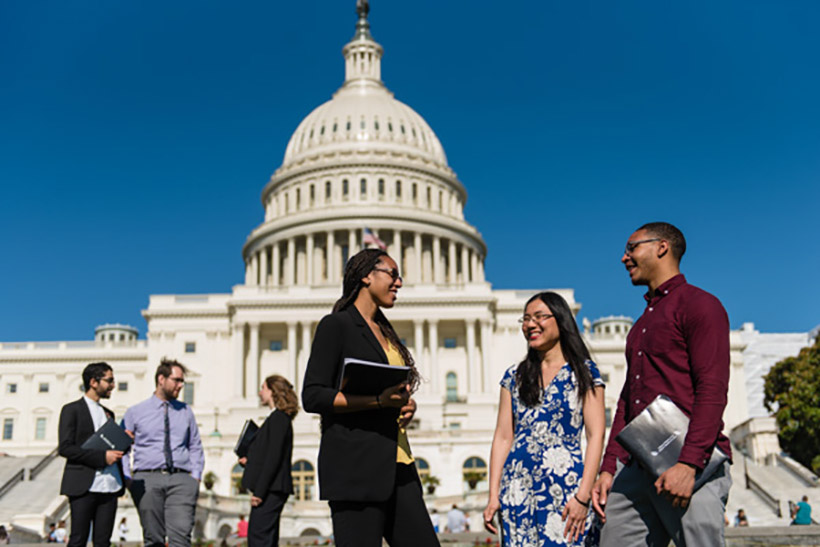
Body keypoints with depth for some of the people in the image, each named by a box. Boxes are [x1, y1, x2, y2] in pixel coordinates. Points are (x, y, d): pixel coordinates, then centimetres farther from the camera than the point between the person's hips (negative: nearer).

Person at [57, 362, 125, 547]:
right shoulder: (72, 410, 0)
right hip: (84, 487, -6)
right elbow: (65, 448, -10)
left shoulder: (108, 413, 21)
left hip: (109, 486, 6)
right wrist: (102, 457, -16)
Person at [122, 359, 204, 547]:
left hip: (181, 479, 1)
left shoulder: (186, 412, 16)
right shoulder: (135, 412, 8)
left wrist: (196, 476, 9)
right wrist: (128, 478, -1)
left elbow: (195, 447, 22)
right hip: (147, 479, -1)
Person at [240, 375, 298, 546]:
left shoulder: (278, 418, -11)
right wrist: (250, 461, 17)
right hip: (272, 489, 10)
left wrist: (259, 491, -20)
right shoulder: (281, 418, 19)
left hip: (270, 489, -10)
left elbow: (274, 457, -19)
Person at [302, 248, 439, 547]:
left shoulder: (385, 332, 21)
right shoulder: (336, 325, -2)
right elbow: (313, 397, -11)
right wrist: (379, 400, -20)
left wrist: (406, 405, 7)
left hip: (396, 465, 8)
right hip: (355, 465, -8)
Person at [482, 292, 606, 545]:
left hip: (565, 486, -3)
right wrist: (494, 495, 3)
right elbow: (503, 437, 10)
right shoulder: (514, 376, 12)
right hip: (518, 487, 3)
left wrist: (583, 496, -12)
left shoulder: (584, 372, 3)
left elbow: (596, 435, -3)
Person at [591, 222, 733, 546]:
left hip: (691, 465, -7)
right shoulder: (641, 325, 25)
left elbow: (712, 391, -12)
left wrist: (688, 464, -21)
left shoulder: (699, 304, -1)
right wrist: (609, 468, 15)